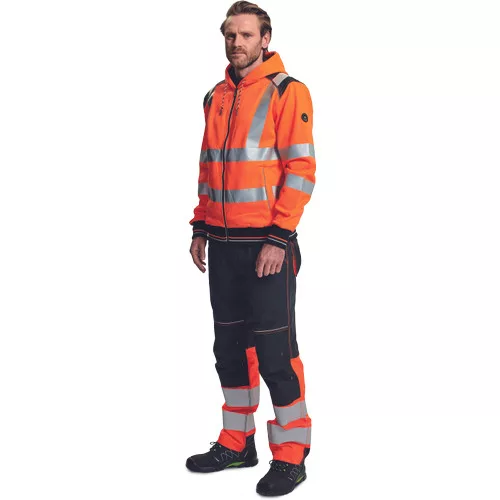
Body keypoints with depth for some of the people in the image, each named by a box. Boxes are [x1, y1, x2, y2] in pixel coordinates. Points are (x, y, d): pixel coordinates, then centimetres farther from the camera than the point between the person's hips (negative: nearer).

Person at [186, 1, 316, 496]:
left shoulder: (287, 91, -6)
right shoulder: (216, 97, 15)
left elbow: (301, 169, -12)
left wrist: (278, 239, -17)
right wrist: (201, 227, 14)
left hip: (267, 245, -7)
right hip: (223, 244, 7)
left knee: (275, 352, -3)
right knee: (230, 347, 13)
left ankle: (290, 455, 9)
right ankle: (236, 443, 26)